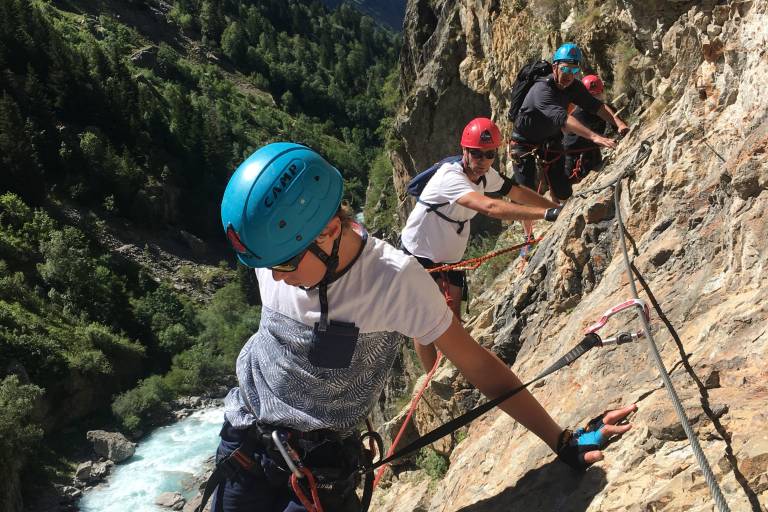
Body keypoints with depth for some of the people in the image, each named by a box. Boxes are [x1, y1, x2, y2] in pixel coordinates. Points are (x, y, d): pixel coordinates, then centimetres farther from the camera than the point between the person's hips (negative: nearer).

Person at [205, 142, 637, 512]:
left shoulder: (394, 279, -26)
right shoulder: (273, 251, -14)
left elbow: (478, 365, -18)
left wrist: (564, 442, -16)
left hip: (319, 472, -3)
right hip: (244, 446, 4)